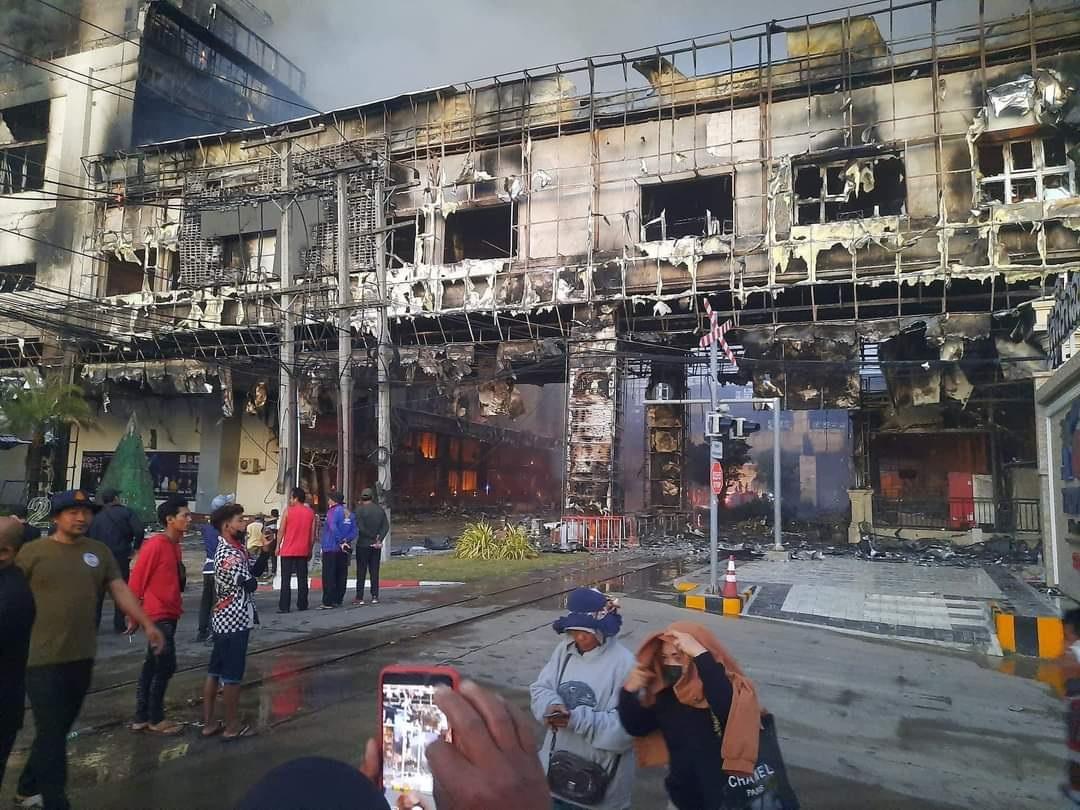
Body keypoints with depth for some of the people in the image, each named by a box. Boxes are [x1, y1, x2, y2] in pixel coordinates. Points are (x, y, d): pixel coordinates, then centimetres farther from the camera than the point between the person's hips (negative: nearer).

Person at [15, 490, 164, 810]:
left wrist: (147, 624, -3)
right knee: (51, 733, 0)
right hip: (43, 658, -4)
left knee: (58, 730, 17)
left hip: (81, 657, 4)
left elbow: (120, 590, 5)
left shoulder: (99, 551, 6)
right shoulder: (33, 551, -6)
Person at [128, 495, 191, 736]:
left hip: (169, 614, 8)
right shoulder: (155, 545, -17)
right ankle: (156, 719, 12)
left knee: (152, 665, 14)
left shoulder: (175, 545, 9)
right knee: (166, 666, -2)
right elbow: (137, 580, -15)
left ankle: (141, 718, 23)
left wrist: (176, 609, 16)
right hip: (157, 615, -8)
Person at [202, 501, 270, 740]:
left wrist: (265, 550, -3)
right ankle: (232, 726, 10)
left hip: (224, 618, 10)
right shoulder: (228, 554, -21)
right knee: (232, 675, 1)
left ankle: (208, 723, 22)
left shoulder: (235, 548, 10)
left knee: (215, 671, 13)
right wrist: (252, 580, 0)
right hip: (234, 620, -10)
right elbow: (250, 584, -22)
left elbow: (255, 571, 10)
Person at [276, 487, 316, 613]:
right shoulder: (310, 512, 5)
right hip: (303, 551, 3)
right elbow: (313, 533, 5)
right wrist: (310, 550, 13)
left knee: (286, 579, 0)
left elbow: (281, 530, -4)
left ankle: (284, 606, -3)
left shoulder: (288, 511, -5)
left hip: (288, 551, -3)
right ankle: (302, 605, 10)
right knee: (302, 579, 8)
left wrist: (278, 546, 7)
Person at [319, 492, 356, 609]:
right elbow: (354, 531, 6)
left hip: (331, 548, -7)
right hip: (344, 550, 7)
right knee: (341, 575, 11)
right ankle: (338, 600, 16)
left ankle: (328, 602, -6)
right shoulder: (349, 513, 12)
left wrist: (341, 542, -21)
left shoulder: (333, 511, -10)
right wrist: (346, 541, -4)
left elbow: (333, 528, -24)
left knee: (328, 576, -4)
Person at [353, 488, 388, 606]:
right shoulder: (380, 510, 5)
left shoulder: (360, 510, -9)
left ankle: (359, 597, 2)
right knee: (374, 571, 9)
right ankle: (375, 596, 9)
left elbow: (360, 528, -15)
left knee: (361, 572, 1)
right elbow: (386, 527, -1)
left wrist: (374, 538, -8)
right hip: (376, 546, 4)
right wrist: (379, 539, -7)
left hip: (363, 544, -4)